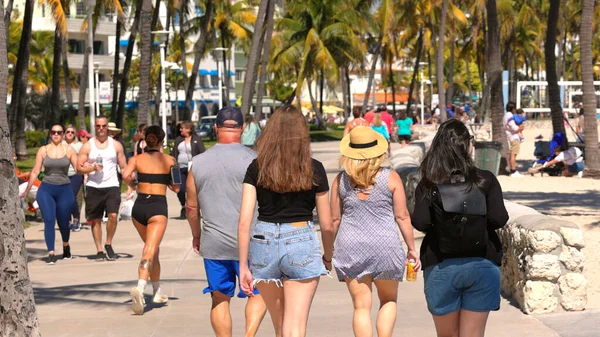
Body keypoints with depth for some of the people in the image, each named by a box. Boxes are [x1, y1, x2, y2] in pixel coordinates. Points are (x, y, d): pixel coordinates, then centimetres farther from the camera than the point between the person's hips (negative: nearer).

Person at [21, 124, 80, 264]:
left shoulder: (69, 150, 3)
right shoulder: (43, 150, 5)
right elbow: (35, 172, 9)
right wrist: (27, 191, 11)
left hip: (64, 190, 0)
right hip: (46, 190, 0)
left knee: (63, 222, 9)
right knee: (49, 220, -13)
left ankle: (66, 246, 38)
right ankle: (51, 254, -13)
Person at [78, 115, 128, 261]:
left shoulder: (116, 145, 9)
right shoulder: (87, 146, 6)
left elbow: (123, 167, 10)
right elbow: (79, 168, 4)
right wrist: (92, 168, -15)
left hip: (112, 186, 0)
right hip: (93, 187, 0)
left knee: (113, 215, -17)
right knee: (96, 220, 4)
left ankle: (108, 244, 3)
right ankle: (99, 250, 14)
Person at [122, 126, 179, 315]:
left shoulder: (137, 159, 6)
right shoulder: (169, 160, 6)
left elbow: (126, 175, -12)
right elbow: (175, 187, 9)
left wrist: (132, 185, 9)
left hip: (139, 206, 3)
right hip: (158, 207, -3)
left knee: (152, 249, 24)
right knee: (149, 252, -13)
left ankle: (158, 292, 31)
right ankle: (140, 288, -37)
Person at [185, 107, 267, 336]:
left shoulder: (199, 163, 4)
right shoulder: (252, 160, -7)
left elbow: (191, 207, 10)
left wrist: (196, 235, 25)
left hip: (213, 244, 3)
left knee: (220, 299, 12)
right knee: (258, 293, 10)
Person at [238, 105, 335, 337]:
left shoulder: (257, 168, 1)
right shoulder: (314, 169, -2)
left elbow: (244, 221, -5)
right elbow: (327, 224, 3)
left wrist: (243, 266, 0)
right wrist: (328, 257, 20)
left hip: (264, 242, 3)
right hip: (301, 242, -2)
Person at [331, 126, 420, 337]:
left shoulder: (341, 180, 2)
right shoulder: (390, 178, -4)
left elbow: (335, 219, 5)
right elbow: (402, 217, -3)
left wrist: (328, 249, 15)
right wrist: (412, 248, 5)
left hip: (351, 248, 1)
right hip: (385, 245, -1)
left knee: (361, 306, 5)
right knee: (388, 300, 17)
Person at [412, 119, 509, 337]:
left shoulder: (428, 184, -3)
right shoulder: (486, 180, -3)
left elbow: (420, 223, -12)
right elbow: (499, 219, -11)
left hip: (441, 268, 0)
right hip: (482, 265, 0)